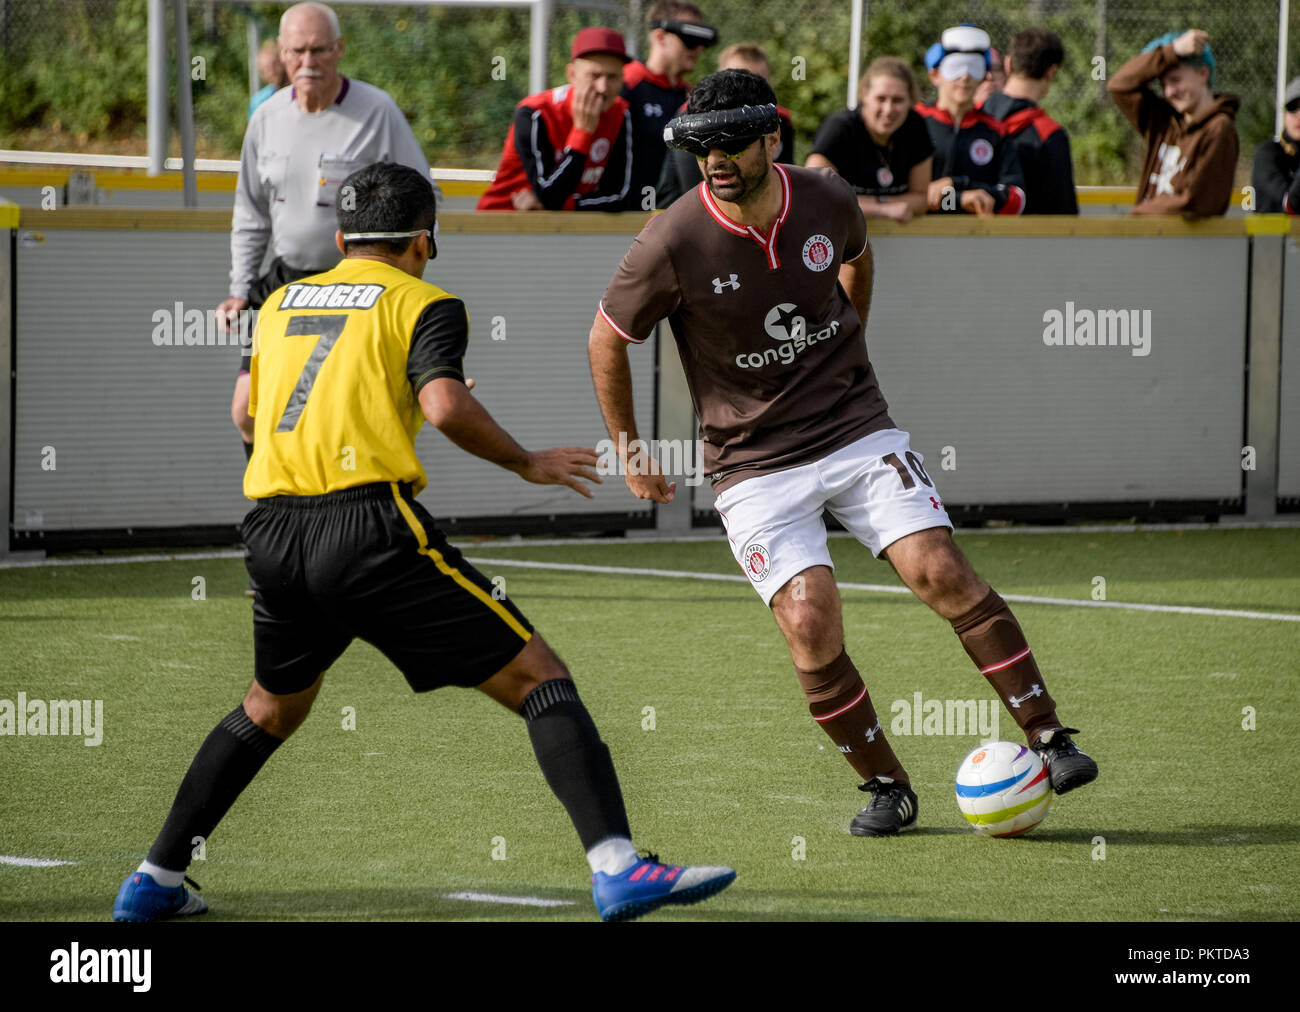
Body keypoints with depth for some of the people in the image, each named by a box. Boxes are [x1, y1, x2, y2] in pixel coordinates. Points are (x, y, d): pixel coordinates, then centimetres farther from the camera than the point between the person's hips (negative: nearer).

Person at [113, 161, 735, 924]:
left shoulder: (281, 304, 22)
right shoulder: (423, 303, 6)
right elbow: (446, 406, -12)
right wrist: (529, 464, 3)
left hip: (272, 532, 6)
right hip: (369, 524, -6)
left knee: (273, 706, 31)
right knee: (537, 677, -3)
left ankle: (156, 881, 31)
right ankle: (616, 866, -20)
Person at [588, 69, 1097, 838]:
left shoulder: (828, 202, -6)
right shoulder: (674, 244, -16)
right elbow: (607, 340, 0)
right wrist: (630, 455, 6)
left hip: (858, 432, 2)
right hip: (755, 465, -2)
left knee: (940, 571, -15)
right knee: (811, 627, -16)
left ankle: (1049, 741, -8)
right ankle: (887, 789, 3)